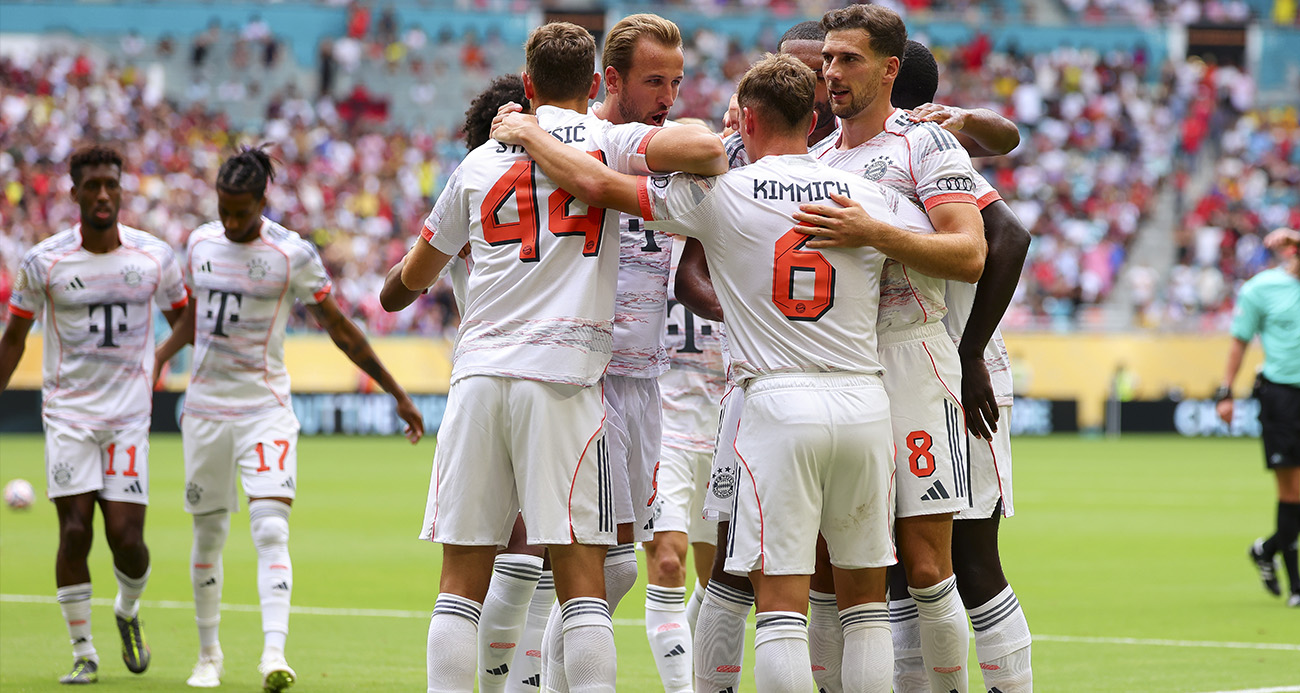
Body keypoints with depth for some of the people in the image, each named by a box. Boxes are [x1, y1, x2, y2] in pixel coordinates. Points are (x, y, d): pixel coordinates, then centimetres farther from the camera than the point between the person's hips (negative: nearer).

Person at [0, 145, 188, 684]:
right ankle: (83, 653, 5)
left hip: (129, 416, 1)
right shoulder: (43, 261, -4)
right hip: (68, 413, -1)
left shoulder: (155, 257, 0)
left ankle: (128, 610, 26)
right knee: (75, 530, -8)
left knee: (126, 536, -7)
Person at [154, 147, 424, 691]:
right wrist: (159, 356, 6)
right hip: (205, 406, 4)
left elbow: (340, 329, -3)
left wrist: (397, 394, -1)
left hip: (265, 408, -4)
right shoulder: (201, 243, 4)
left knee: (271, 529, -18)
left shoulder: (291, 254, -9)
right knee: (208, 533, 10)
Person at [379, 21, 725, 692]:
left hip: (479, 372, 3)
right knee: (581, 579, -3)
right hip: (564, 371, -3)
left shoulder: (479, 162, 17)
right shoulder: (609, 142, 5)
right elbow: (702, 148, -15)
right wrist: (717, 158, 9)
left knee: (462, 580, 5)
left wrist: (396, 289, 53)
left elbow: (406, 283, 28)